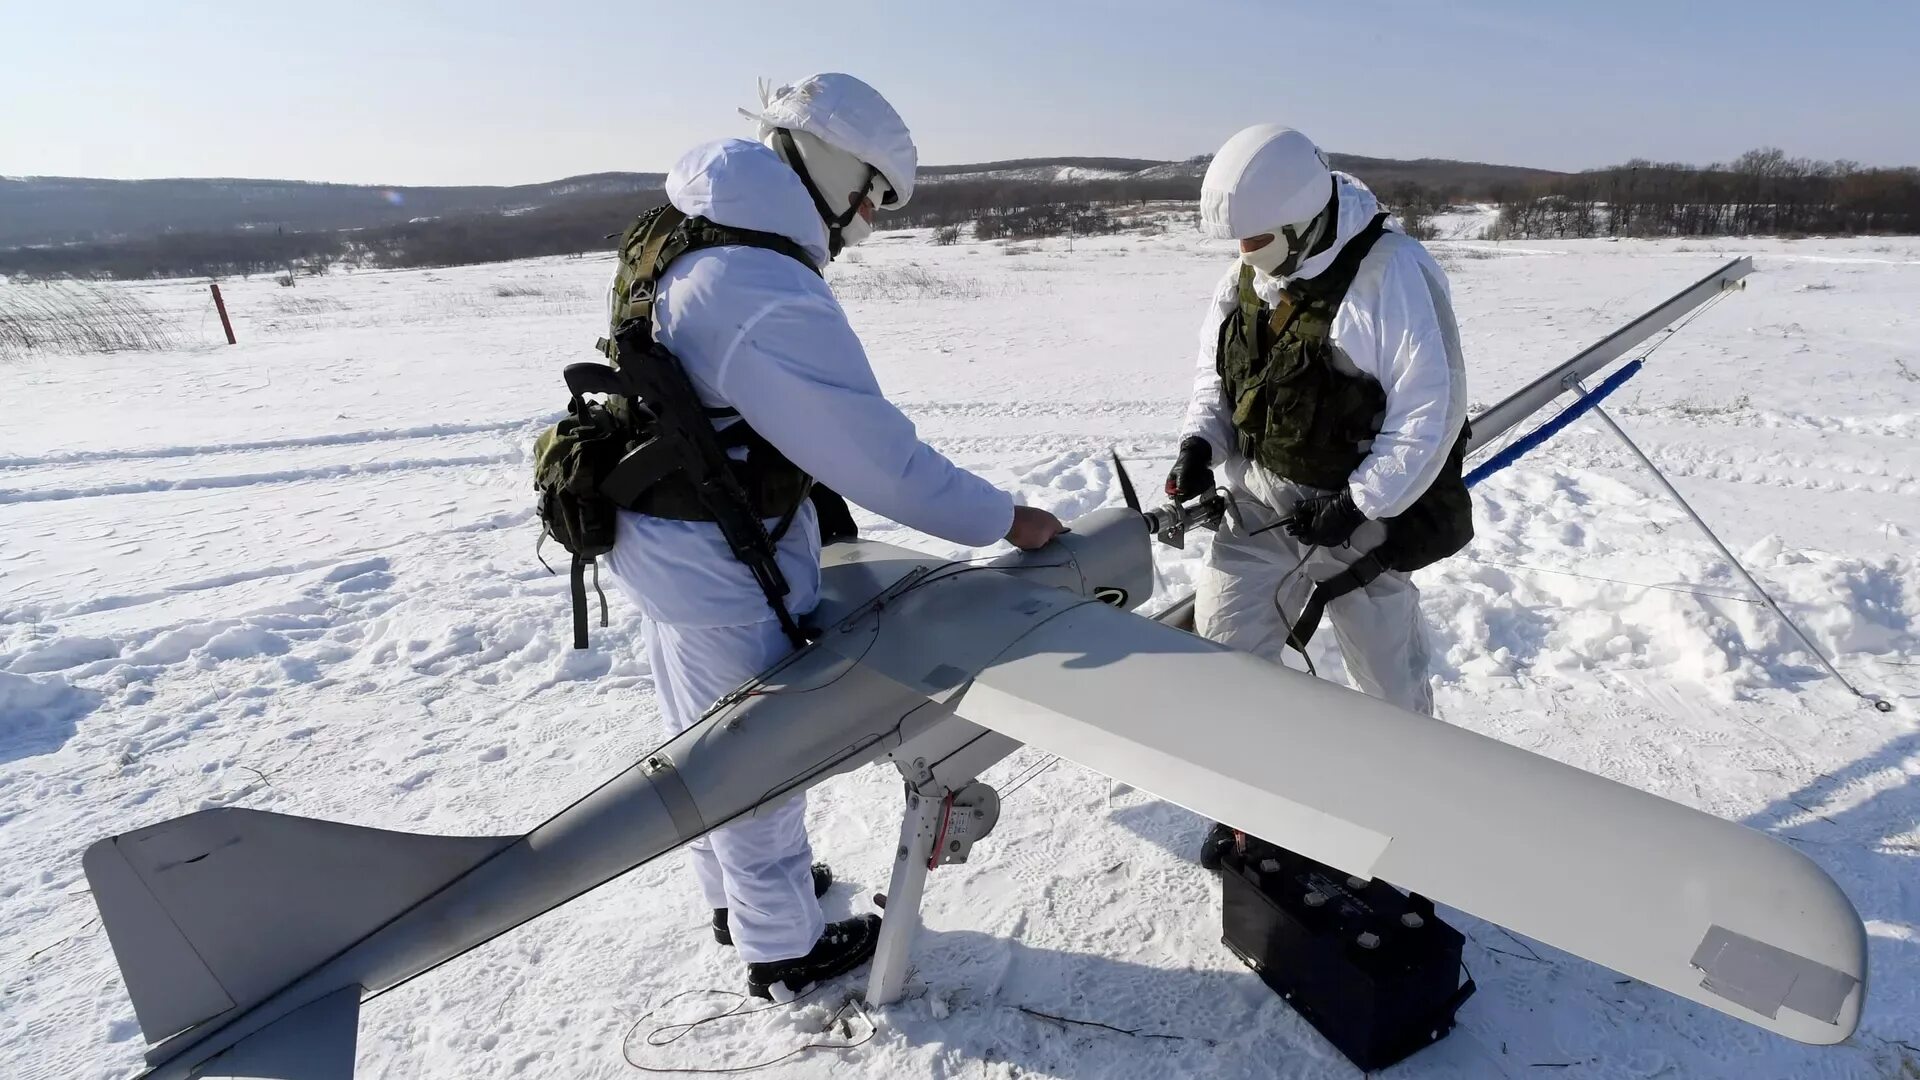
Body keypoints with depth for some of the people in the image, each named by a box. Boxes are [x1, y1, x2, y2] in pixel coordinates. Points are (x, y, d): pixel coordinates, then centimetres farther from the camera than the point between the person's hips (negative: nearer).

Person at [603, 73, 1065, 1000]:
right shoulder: (771, 297, -29)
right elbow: (874, 454, -27)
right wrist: (1005, 521, -15)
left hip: (666, 547, 10)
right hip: (728, 577, -10)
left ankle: (737, 895, 48)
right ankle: (783, 950, 33)